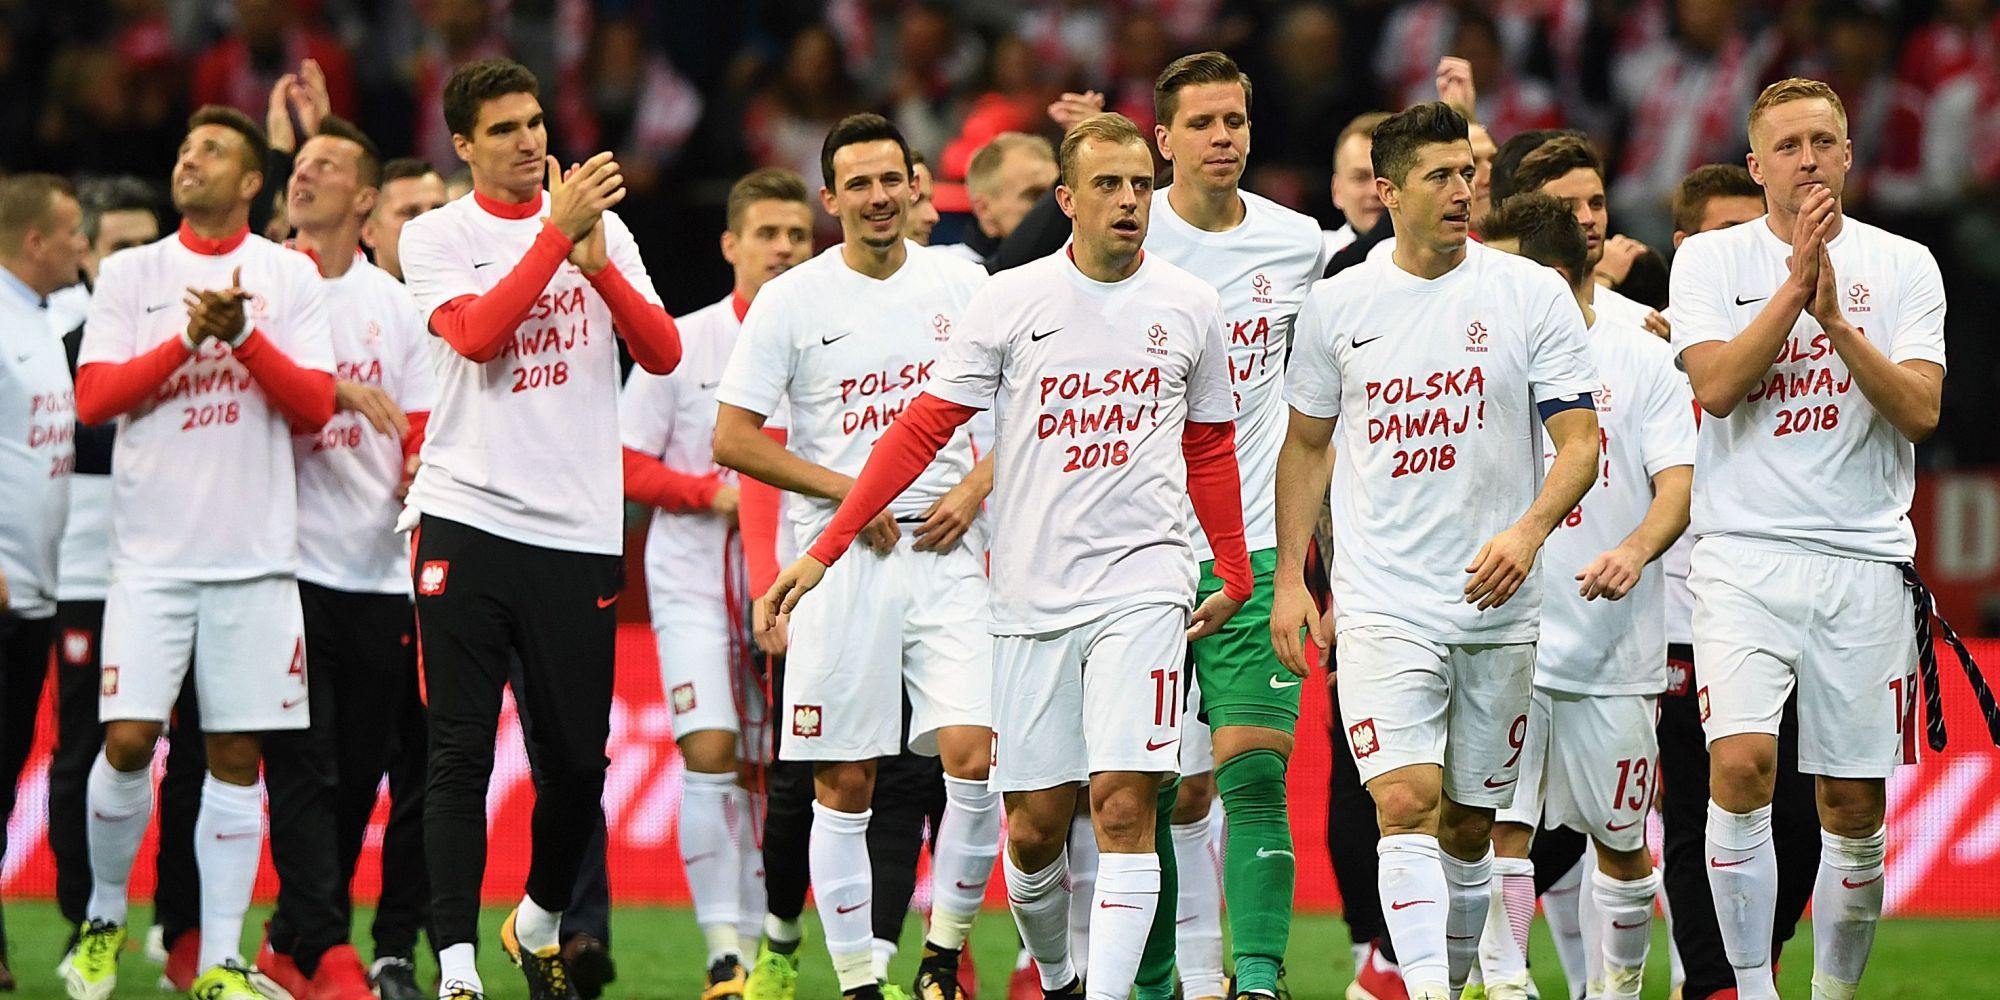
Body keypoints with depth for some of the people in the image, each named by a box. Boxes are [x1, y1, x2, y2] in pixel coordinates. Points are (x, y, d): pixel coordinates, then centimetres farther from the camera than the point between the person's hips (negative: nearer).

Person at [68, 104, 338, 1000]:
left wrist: (244, 335, -14)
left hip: (256, 555, 0)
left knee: (237, 756, -1)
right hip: (154, 551, 0)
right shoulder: (130, 274, 6)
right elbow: (93, 397, -2)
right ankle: (105, 919, 13)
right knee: (129, 741, -9)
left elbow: (315, 405, -1)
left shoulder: (290, 277, 6)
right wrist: (187, 338, -12)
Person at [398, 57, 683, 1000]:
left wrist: (598, 263, -14)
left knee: (577, 760, 4)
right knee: (461, 753, -8)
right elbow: (477, 336, -15)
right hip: (467, 521, -3)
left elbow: (662, 353, 1)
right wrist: (557, 233, -19)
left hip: (579, 532, 3)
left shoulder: (602, 226, 11)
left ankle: (539, 921, 29)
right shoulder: (436, 236, 3)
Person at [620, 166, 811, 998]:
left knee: (766, 770, 7)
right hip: (695, 579, -2)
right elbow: (625, 464, 1)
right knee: (710, 750, -15)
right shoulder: (682, 344, -2)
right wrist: (714, 492, -13)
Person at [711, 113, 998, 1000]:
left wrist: (973, 490, -2)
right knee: (845, 785, 0)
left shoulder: (961, 285, 7)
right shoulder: (792, 301, 0)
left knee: (974, 756, -12)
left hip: (947, 553, 1)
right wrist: (846, 491, -8)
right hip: (840, 560, -1)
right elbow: (733, 436, -1)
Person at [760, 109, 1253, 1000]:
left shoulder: (1188, 307, 5)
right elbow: (922, 428, 2)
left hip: (1145, 585, 0)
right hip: (1033, 593, 0)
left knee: (1124, 805, -14)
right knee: (1034, 823, 4)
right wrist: (823, 551, -3)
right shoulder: (1010, 302, 0)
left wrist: (1237, 577, 22)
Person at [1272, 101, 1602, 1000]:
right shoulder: (1338, 304, 4)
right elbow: (1307, 445, 16)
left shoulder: (1532, 294, 0)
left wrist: (1529, 530, -20)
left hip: (1497, 606, 1)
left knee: (1469, 824, 9)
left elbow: (1580, 443, -3)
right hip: (1381, 604, -1)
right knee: (1407, 801, -17)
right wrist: (1289, 574, 9)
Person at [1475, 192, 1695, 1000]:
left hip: (1615, 647, -1)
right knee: (1499, 825, -11)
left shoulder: (1642, 360, 1)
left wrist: (1635, 550, -25)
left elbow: (1677, 485, -6)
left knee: (1620, 838, 7)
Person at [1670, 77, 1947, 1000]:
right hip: (1743, 552, -1)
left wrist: (1837, 320, -14)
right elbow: (1716, 386, -9)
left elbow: (1919, 410, -3)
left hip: (1864, 558, 2)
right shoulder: (1710, 259, 6)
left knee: (1855, 804, 3)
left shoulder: (1901, 266, 8)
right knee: (1741, 763, -19)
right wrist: (1799, 280, -13)